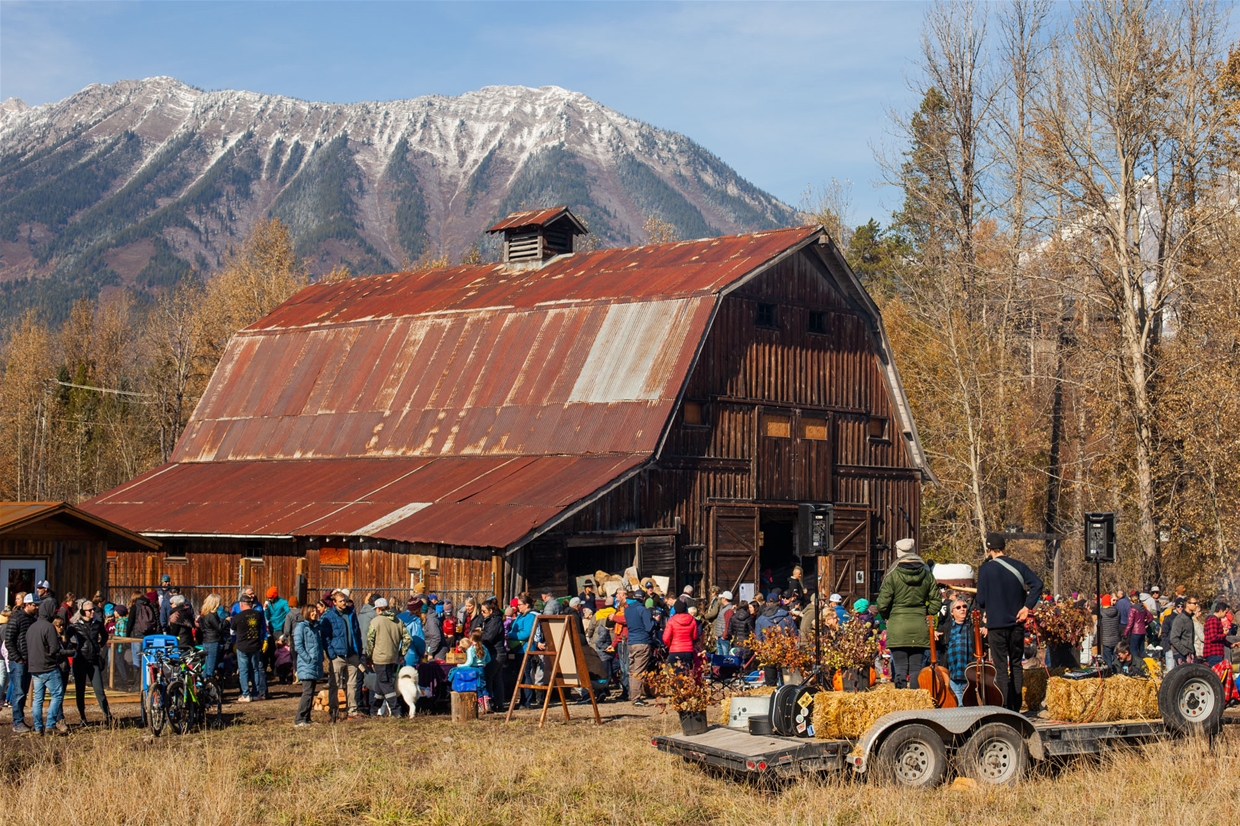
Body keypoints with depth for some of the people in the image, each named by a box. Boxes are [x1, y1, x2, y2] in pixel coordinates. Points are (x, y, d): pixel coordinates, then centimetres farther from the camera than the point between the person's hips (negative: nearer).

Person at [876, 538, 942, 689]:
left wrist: (887, 617, 12)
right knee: (916, 669, 6)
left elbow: (882, 604, -8)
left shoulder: (892, 575, -7)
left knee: (900, 669, -1)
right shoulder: (927, 575, 4)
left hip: (897, 627, -3)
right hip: (920, 627, 3)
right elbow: (936, 602, 5)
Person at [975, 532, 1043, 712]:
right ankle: (1016, 707, 15)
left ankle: (1006, 708, -6)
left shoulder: (985, 569, -7)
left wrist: (984, 611, 14)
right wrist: (1027, 606, -5)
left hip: (996, 624, -3)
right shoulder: (1018, 566, 3)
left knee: (1001, 667, -1)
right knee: (1016, 665, 14)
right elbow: (1037, 584, -9)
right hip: (1017, 623, 3)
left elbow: (981, 599, -7)